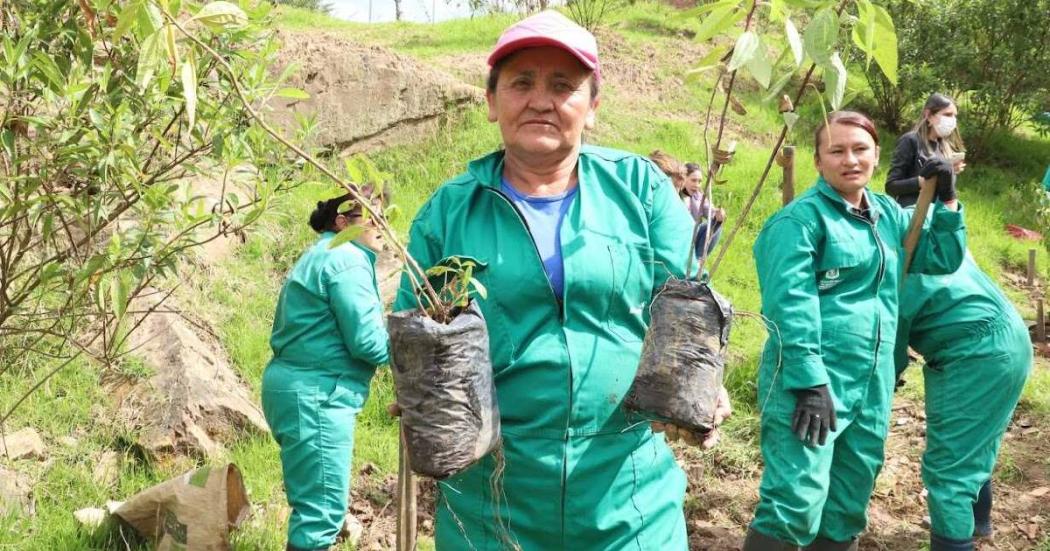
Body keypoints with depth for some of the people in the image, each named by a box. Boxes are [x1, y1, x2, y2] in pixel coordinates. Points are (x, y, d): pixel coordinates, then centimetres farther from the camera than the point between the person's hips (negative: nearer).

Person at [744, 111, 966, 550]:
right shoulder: (802, 217, -10)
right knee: (797, 500, -14)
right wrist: (809, 382, -23)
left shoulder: (888, 214, 13)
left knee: (850, 497, 17)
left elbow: (942, 259, 23)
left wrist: (945, 202, 9)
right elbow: (789, 303, -18)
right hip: (809, 378, -7)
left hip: (871, 382, 8)